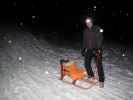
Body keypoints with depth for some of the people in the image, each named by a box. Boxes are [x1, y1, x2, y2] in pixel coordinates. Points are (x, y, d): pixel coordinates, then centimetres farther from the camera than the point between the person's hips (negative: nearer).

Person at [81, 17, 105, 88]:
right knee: (87, 64, 4)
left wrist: (98, 49, -24)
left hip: (96, 50, -5)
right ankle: (91, 76, 25)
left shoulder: (97, 29, -7)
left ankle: (101, 80, -2)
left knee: (99, 65, -10)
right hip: (88, 50, 5)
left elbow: (100, 39, -14)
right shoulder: (85, 31, 9)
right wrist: (83, 49, 12)